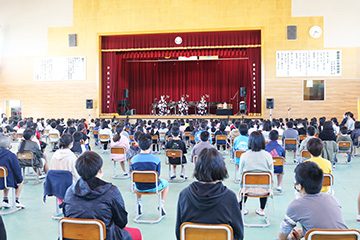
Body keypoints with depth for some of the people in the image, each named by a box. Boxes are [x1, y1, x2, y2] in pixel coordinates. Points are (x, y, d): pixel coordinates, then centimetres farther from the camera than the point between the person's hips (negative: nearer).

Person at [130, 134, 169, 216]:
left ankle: (139, 204, 37)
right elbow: (158, 175, -8)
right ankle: (162, 206, 24)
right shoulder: (156, 159, -19)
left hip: (139, 188, 3)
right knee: (165, 183, 30)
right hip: (153, 188, -2)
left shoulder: (133, 159, -12)